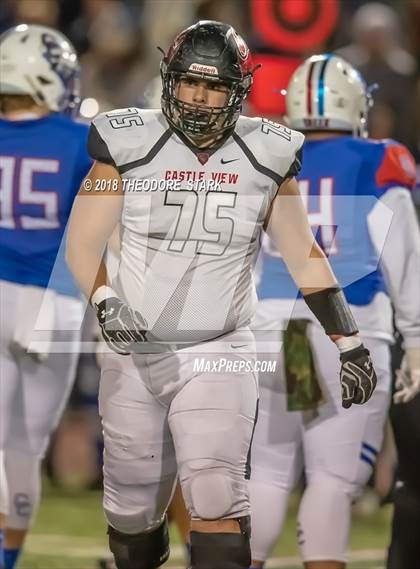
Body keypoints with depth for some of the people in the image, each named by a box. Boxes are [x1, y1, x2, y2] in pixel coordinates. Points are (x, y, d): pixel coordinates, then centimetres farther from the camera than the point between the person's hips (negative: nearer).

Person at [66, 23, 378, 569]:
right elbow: (83, 241, 0)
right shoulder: (130, 147, -5)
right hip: (134, 353, 1)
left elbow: (304, 255, 8)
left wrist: (349, 343, 6)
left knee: (216, 499, -16)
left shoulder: (266, 157, -1)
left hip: (219, 356, -1)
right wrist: (105, 303, -19)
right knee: (132, 507, 8)